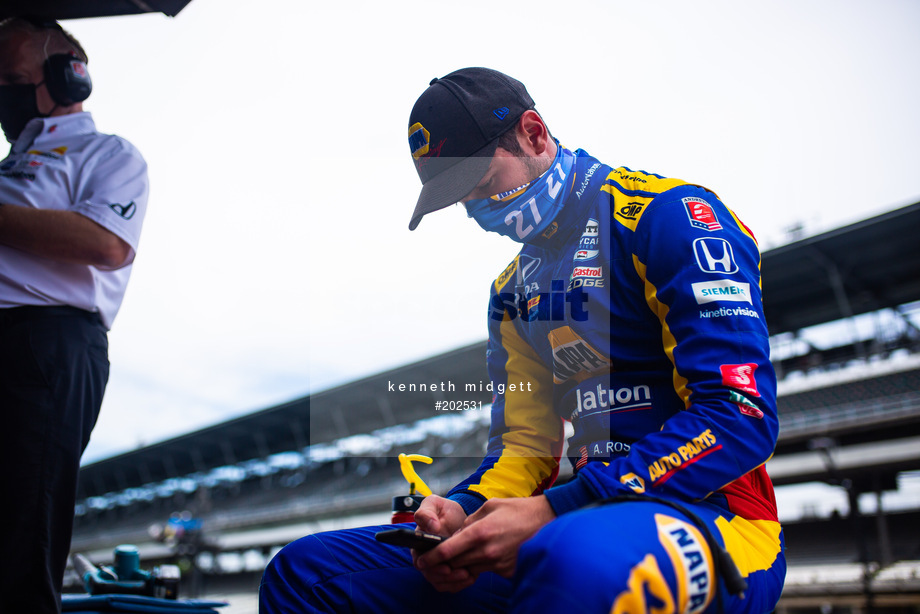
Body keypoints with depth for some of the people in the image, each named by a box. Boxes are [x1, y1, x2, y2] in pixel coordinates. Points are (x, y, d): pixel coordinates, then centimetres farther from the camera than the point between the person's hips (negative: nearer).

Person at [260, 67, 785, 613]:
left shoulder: (667, 215, -5)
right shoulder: (514, 291, 20)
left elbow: (740, 416, -15)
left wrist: (552, 512, -20)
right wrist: (464, 511, -7)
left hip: (712, 515, -7)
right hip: (583, 519, 7)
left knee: (574, 559, -45)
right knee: (304, 569, 0)